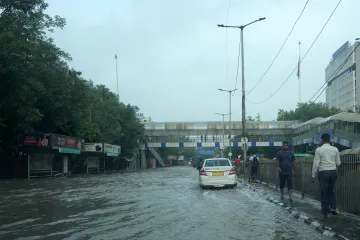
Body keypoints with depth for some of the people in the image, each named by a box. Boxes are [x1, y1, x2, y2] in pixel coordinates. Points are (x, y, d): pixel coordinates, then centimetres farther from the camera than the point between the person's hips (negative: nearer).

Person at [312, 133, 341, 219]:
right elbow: (338, 163, 7)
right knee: (331, 191, 22)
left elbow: (316, 164, -9)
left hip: (323, 173, -3)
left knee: (324, 192, 6)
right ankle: (333, 208, 11)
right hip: (333, 172, 3)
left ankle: (326, 213, 9)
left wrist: (313, 175, -1)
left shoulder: (319, 150, -7)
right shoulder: (335, 149, 3)